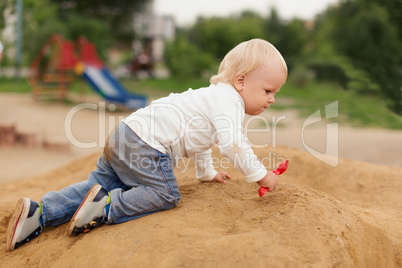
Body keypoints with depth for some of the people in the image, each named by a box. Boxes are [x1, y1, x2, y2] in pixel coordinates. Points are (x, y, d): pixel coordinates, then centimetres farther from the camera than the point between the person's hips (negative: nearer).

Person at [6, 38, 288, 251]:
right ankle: (105, 208, -17)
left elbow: (201, 138, 40)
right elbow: (233, 144, -22)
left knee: (99, 186, 10)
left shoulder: (214, 96, 24)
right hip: (145, 144, -10)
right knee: (165, 194, -9)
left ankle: (39, 212, 4)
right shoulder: (228, 100, -9)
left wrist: (207, 173, 48)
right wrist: (260, 175, -10)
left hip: (125, 137, 10)